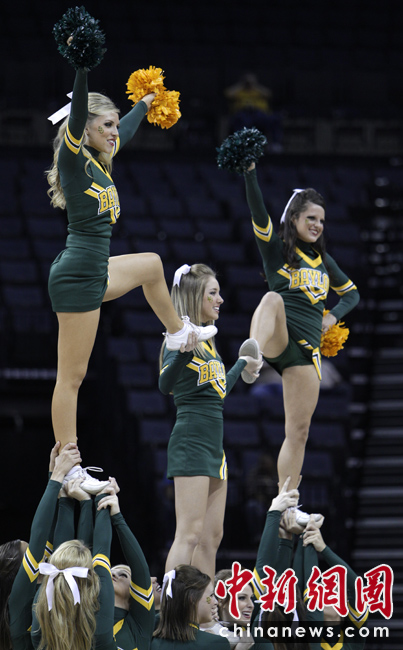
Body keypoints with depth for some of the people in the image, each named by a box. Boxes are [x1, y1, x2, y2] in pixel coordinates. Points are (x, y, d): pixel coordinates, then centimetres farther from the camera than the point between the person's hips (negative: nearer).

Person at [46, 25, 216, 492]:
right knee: (72, 376, -7)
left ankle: (177, 332, 56)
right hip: (77, 277, -10)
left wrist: (145, 104, 47)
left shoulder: (99, 160, 12)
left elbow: (126, 130, 33)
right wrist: (82, 62, -38)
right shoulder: (73, 157, -11)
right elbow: (79, 108, -28)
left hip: (96, 273, 10)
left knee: (151, 265, 35)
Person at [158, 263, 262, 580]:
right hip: (191, 442, -9)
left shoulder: (207, 338, 17)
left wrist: (243, 364, 41)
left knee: (212, 536, 9)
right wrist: (184, 352, -41)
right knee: (190, 534, -15)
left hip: (213, 445, 9)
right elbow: (165, 384, -24)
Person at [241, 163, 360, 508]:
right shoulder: (276, 248, 5)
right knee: (273, 298, -38)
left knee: (299, 431, 3)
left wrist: (333, 316, 12)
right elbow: (258, 210, -12)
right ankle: (253, 357, -65)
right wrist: (250, 170, -27)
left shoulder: (323, 260, 20)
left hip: (307, 348, 5)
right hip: (278, 338, -5)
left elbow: (352, 293, 33)